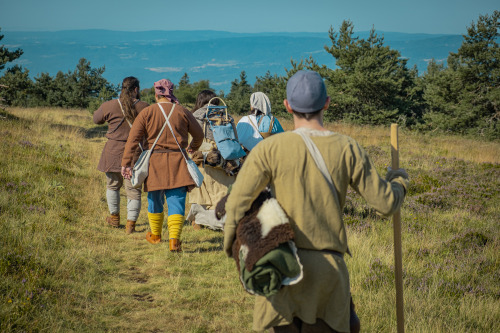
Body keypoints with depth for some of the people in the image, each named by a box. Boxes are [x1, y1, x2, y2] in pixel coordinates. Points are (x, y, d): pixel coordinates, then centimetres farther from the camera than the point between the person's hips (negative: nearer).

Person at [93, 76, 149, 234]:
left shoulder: (110, 106, -5)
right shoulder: (143, 107, -6)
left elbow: (97, 119, 12)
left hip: (114, 152, 1)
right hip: (135, 153, -1)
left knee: (112, 185, 20)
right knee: (133, 190, 6)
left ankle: (114, 217, 33)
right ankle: (130, 223, 3)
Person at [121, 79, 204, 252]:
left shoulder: (146, 113, -1)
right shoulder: (182, 112, 1)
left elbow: (133, 139, -7)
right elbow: (199, 134, 13)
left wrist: (126, 164, -7)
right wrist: (193, 147, 34)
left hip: (154, 162, 1)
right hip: (178, 162, 0)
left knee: (155, 199, 18)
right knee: (176, 202, -2)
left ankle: (155, 235, 34)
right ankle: (174, 239, -17)